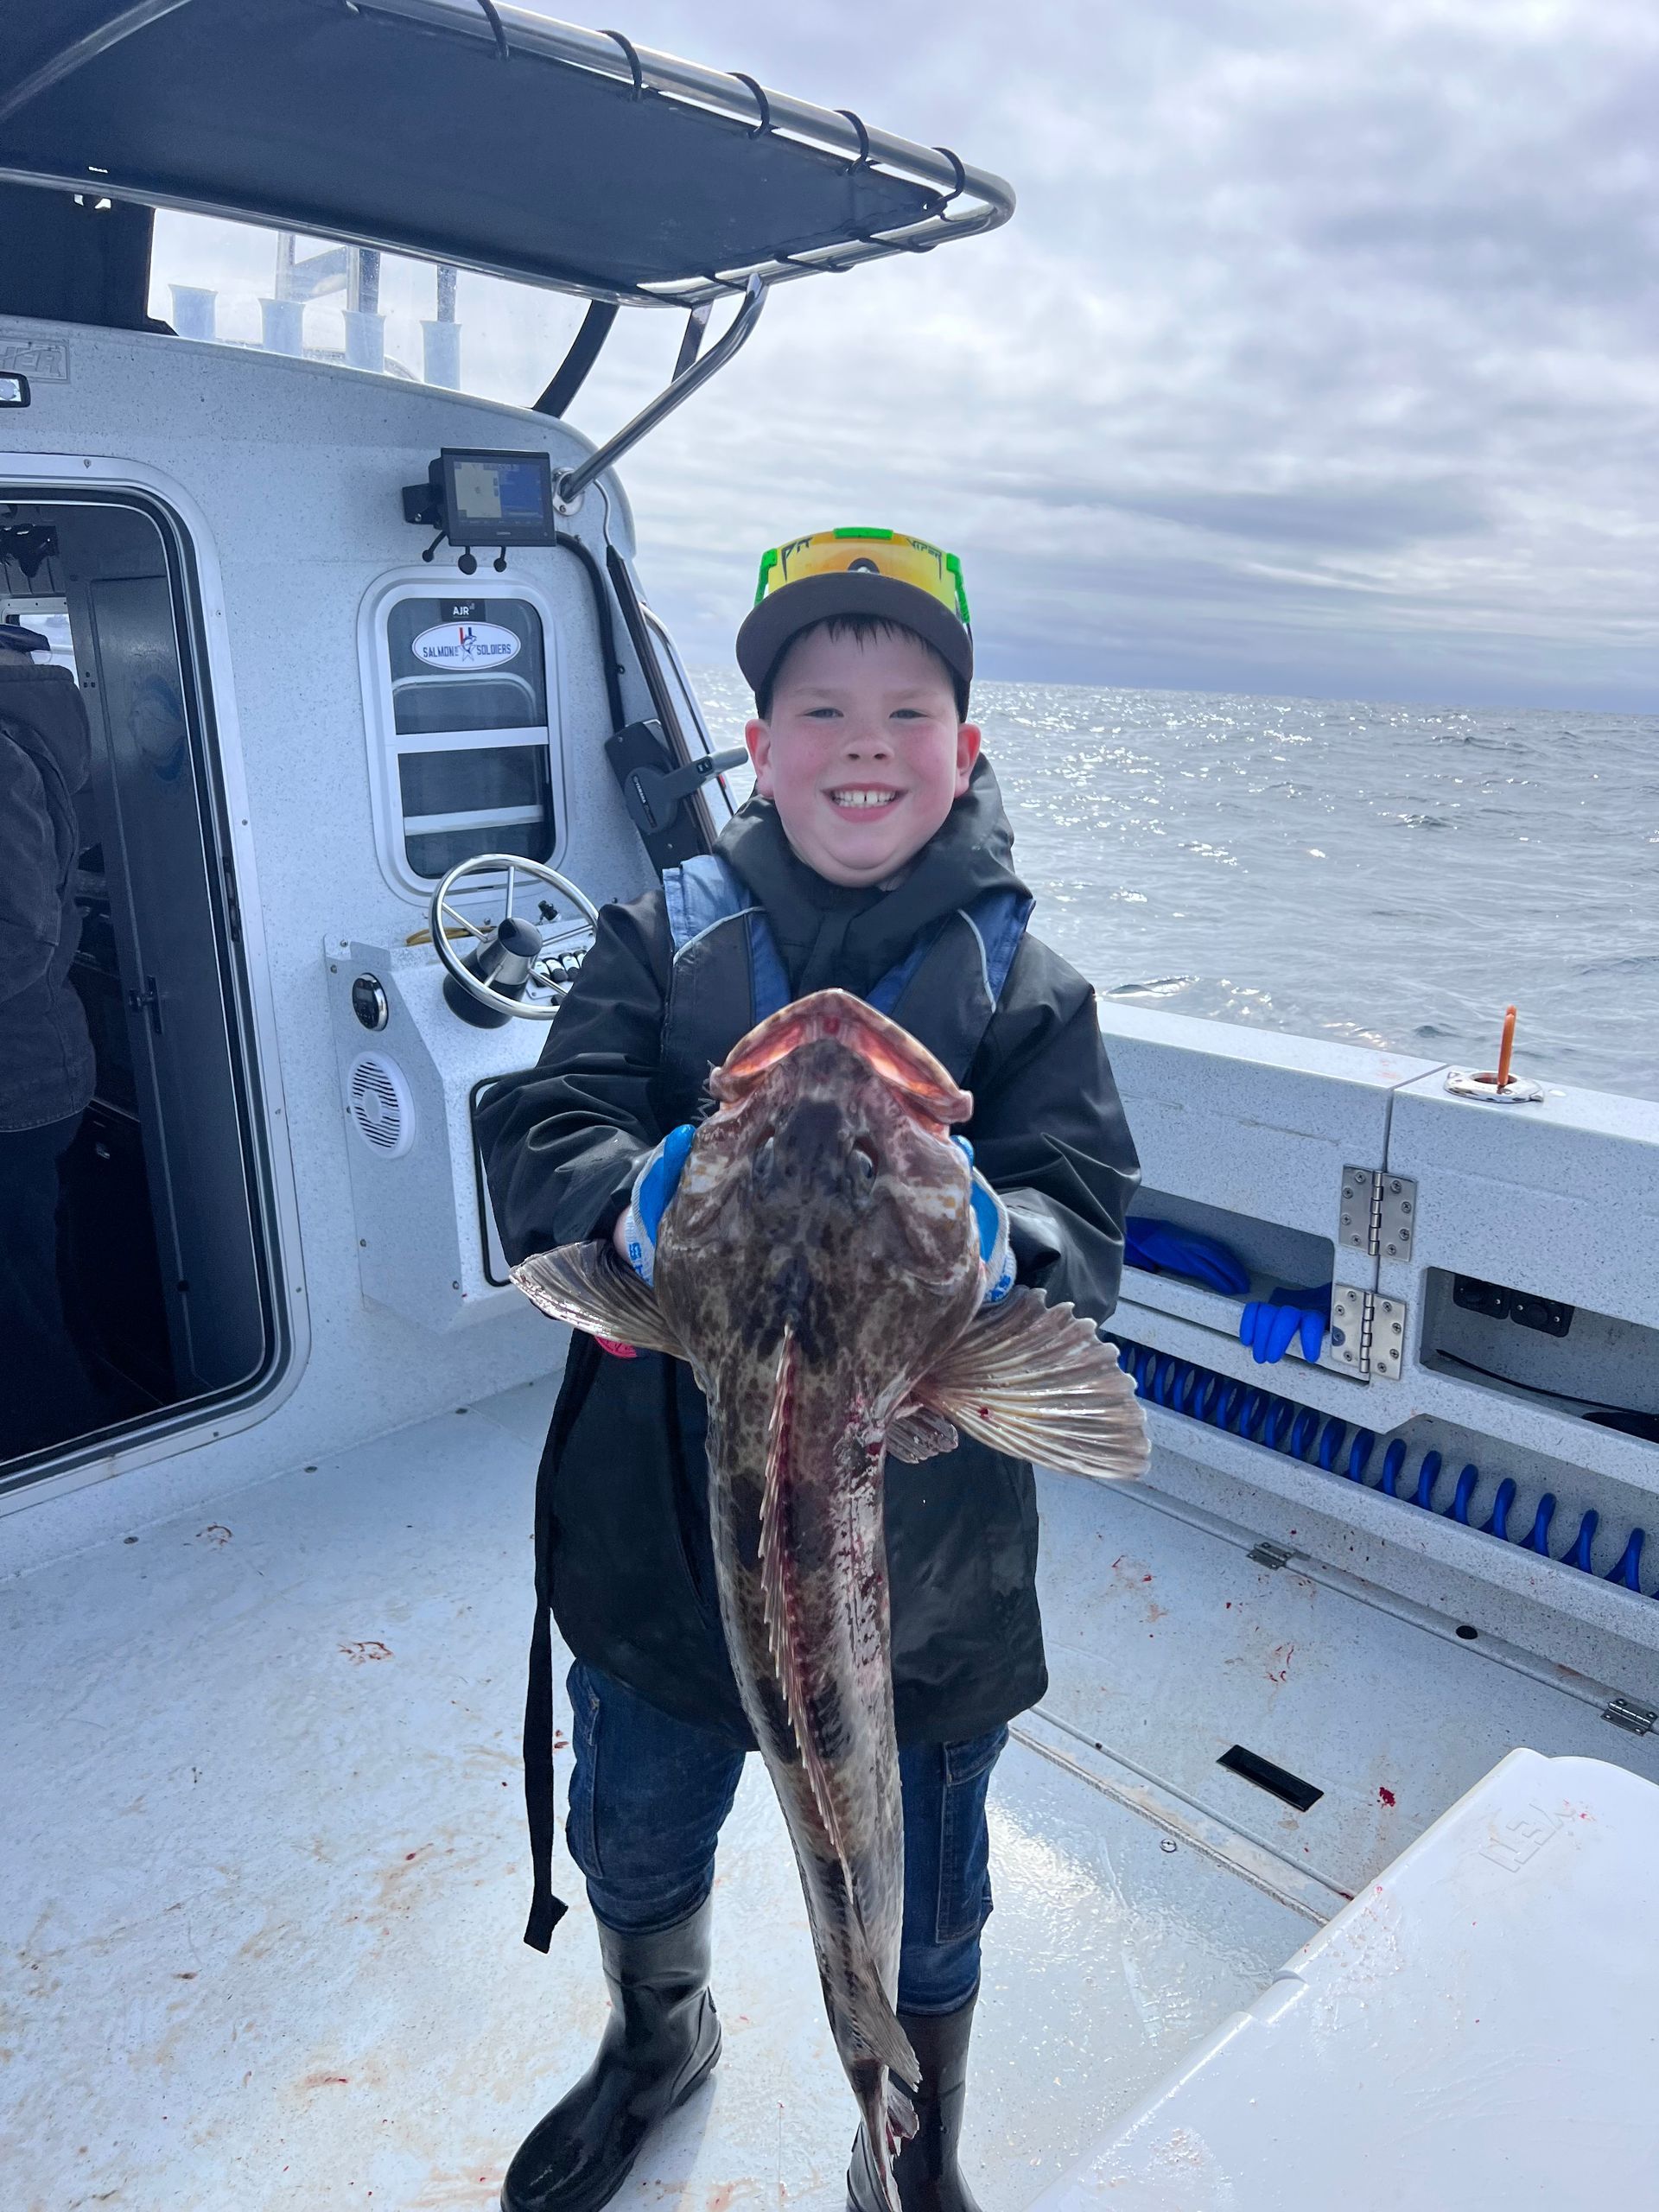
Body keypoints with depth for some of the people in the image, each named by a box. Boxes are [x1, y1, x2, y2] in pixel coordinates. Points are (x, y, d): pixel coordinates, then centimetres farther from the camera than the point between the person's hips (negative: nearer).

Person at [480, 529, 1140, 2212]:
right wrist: (632, 1197, -35)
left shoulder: (1023, 985, -3)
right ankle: (656, 2042, 62)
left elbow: (1084, 1223, -11)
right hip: (660, 1518, 2)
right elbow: (538, 1134, -12)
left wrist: (995, 1244, -35)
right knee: (630, 1843, 25)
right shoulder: (663, 938, -1)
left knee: (915, 1913, 18)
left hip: (922, 1549, -1)